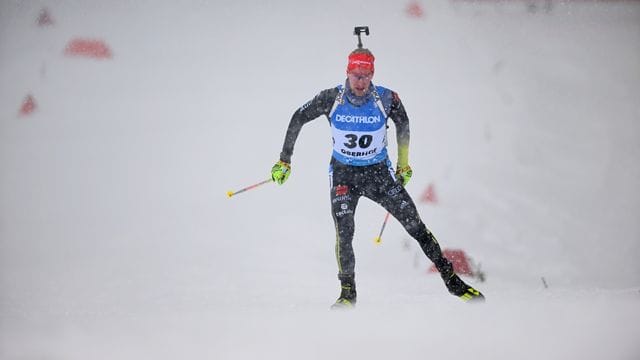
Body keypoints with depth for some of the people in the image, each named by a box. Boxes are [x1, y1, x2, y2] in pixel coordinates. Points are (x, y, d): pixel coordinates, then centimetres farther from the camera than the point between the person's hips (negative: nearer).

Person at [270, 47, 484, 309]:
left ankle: (452, 279, 5)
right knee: (344, 231, -17)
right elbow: (298, 119, -2)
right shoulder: (331, 98, -16)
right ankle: (348, 292, -3)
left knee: (415, 224, -4)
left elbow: (403, 124, 6)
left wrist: (403, 164, 11)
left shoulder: (386, 99, -16)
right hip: (343, 173, 0)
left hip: (379, 171, 0)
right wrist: (285, 160, -1)